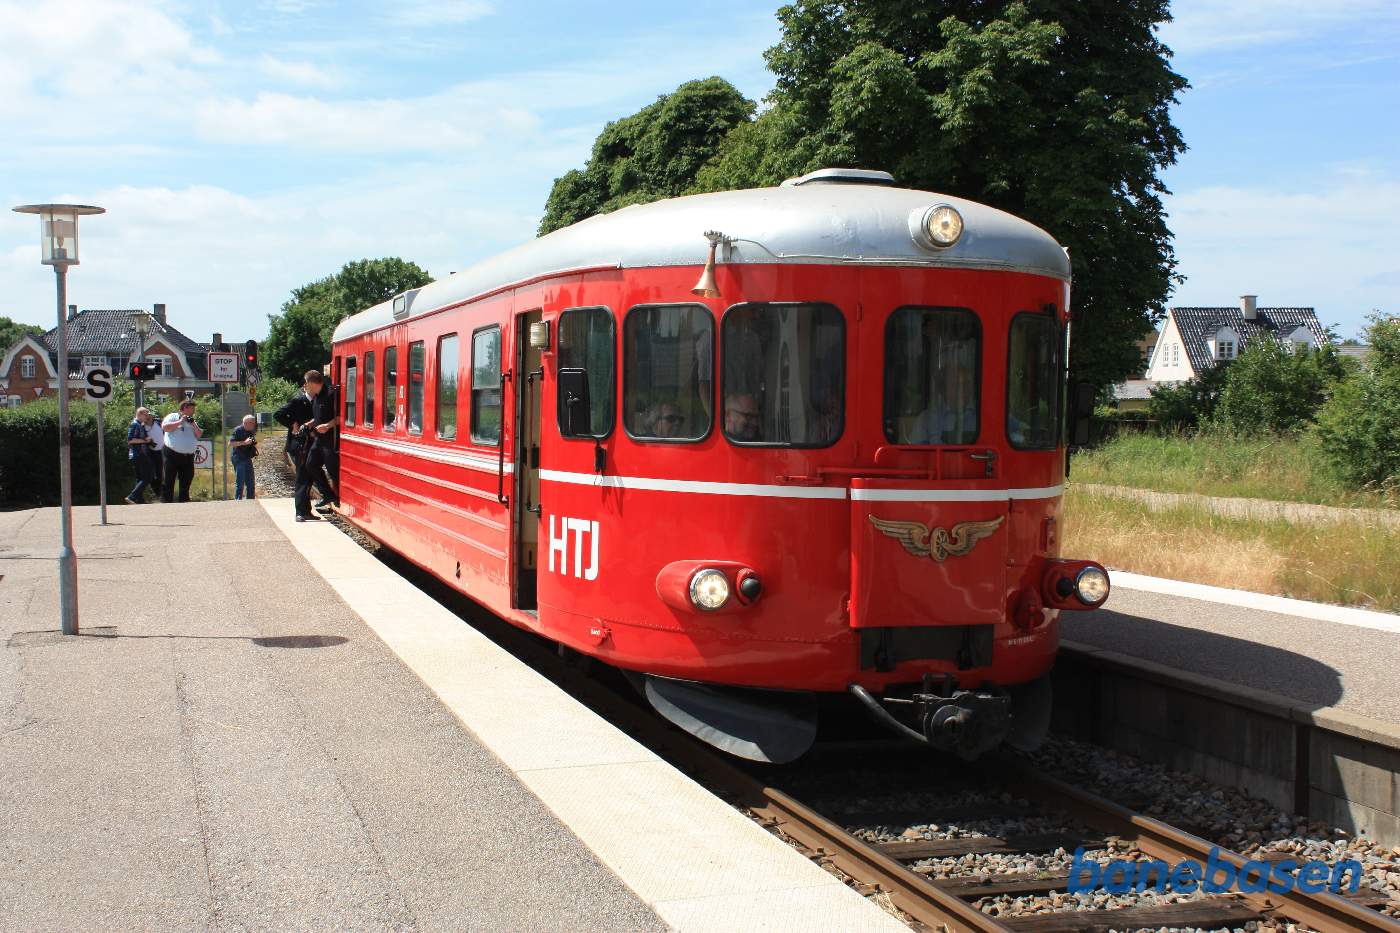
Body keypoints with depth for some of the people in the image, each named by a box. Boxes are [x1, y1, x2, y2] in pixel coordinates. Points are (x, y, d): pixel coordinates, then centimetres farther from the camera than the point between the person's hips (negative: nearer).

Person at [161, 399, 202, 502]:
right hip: (173, 454, -6)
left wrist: (194, 424, -1)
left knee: (186, 480, 8)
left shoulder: (193, 421, 19)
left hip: (188, 456, 6)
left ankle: (184, 500, 17)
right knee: (169, 480, -4)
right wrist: (180, 422, -12)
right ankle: (166, 501, -1)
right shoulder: (173, 417, 2)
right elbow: (164, 427, -14)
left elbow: (199, 435, 14)